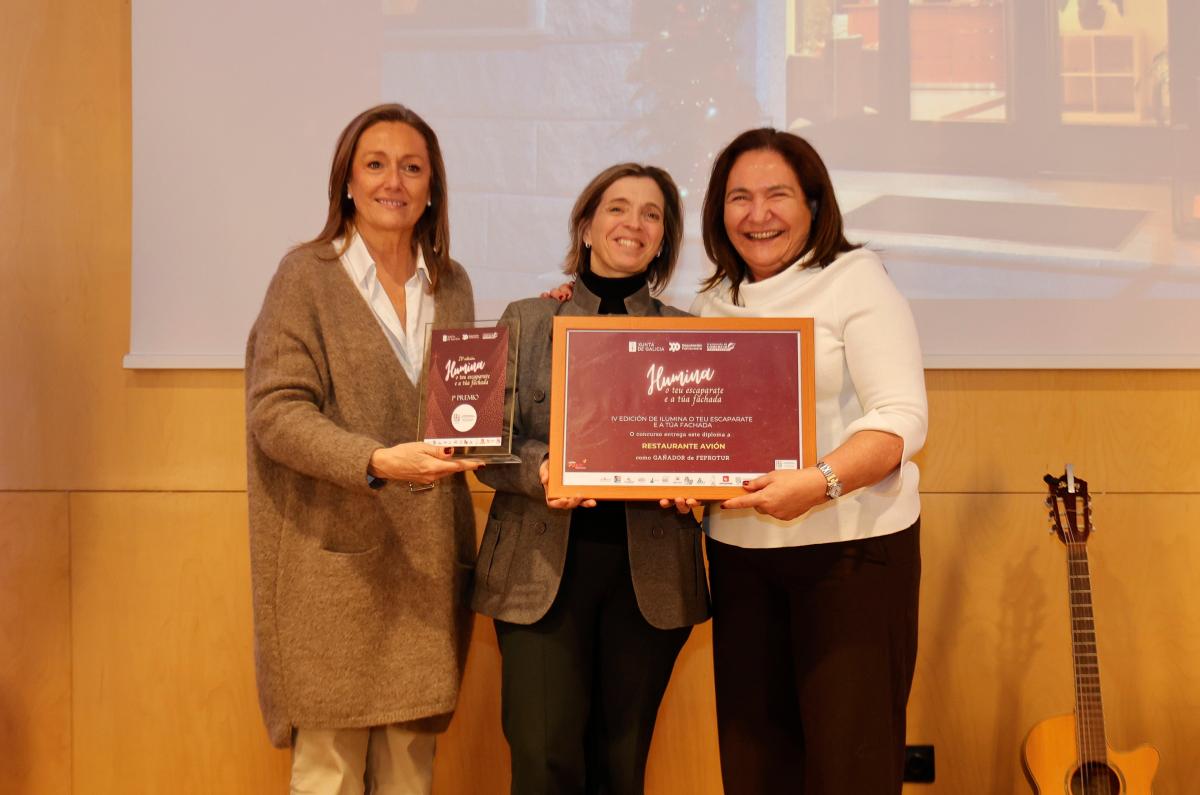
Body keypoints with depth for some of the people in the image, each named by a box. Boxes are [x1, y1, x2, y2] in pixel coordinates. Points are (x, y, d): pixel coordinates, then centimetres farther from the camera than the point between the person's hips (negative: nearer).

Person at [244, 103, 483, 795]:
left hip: (427, 558, 4)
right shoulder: (307, 274, -3)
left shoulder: (451, 284, 12)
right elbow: (276, 411, -11)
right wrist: (376, 462, -25)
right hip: (336, 559, -4)